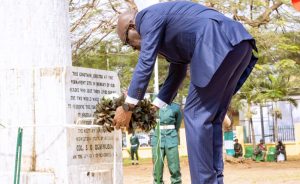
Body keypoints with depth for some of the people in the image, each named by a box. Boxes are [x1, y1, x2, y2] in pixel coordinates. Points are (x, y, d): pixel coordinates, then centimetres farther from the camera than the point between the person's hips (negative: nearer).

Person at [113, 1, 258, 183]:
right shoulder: (169, 27, 33)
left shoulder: (149, 16, 6)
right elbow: (177, 73, 38)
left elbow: (145, 64, -1)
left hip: (220, 45, -10)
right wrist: (153, 107, 38)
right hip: (238, 43, 10)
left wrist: (127, 107, 4)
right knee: (211, 118, 12)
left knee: (196, 116, -5)